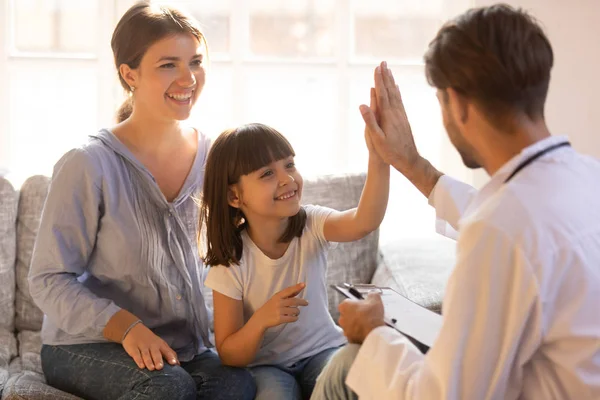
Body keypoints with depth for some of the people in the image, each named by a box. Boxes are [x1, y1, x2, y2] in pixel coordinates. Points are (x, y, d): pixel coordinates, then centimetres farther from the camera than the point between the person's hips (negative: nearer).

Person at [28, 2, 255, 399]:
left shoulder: (213, 158, 2)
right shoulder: (89, 165, -13)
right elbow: (50, 281, -11)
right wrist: (127, 328, -25)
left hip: (182, 346, 4)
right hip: (86, 346, -4)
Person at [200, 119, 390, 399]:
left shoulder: (311, 224, -12)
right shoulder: (230, 264, -15)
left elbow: (363, 223, -36)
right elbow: (229, 357, -11)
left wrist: (378, 157, -54)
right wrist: (261, 320, -32)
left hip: (323, 351, 2)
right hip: (264, 365, -2)